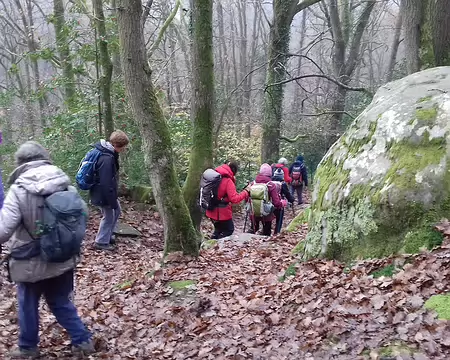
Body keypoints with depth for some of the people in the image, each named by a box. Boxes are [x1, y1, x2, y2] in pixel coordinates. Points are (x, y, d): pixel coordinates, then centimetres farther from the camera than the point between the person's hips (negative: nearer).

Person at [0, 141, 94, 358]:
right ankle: (83, 341, 26)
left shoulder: (19, 190, -19)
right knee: (61, 302, 22)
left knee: (28, 305, 19)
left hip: (31, 263, -4)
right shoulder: (65, 184, -7)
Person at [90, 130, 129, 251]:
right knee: (109, 216, 6)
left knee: (117, 211, 23)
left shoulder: (110, 153, 2)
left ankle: (108, 235, 36)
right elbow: (106, 183, -28)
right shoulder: (106, 159, -30)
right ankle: (101, 242, 21)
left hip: (107, 191, 10)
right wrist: (113, 202, -20)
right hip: (103, 194, -10)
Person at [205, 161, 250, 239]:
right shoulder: (228, 181, -21)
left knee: (218, 229, 25)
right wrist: (246, 191, -16)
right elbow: (234, 199, -25)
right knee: (228, 230, 11)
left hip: (212, 211, 8)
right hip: (222, 213, -8)